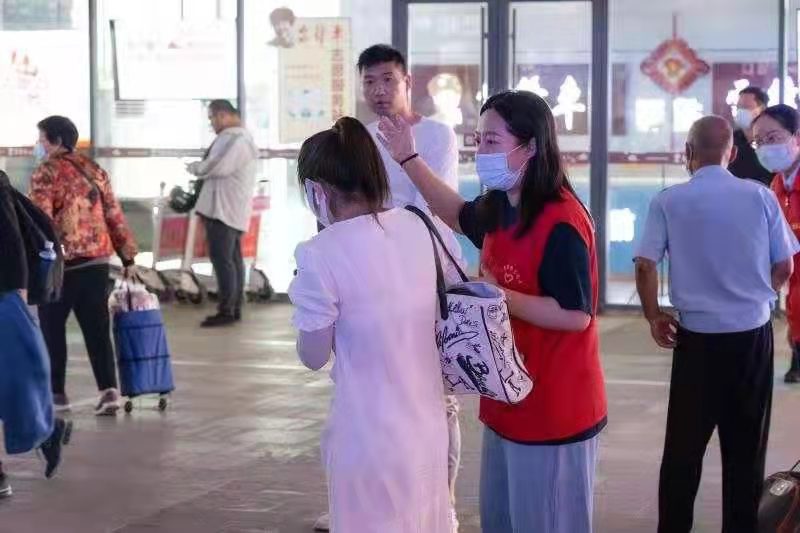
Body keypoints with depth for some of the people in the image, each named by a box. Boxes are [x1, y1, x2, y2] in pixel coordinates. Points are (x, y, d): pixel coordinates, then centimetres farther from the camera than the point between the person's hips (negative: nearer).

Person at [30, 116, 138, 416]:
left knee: (52, 328, 7)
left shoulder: (46, 172, -6)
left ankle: (56, 393, 11)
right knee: (97, 328, 6)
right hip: (97, 259, 6)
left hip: (61, 262, -6)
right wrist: (128, 256, 15)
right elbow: (114, 216, 13)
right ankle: (108, 390, -4)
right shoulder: (94, 170, 13)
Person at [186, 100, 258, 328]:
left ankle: (226, 311, -9)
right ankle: (234, 308, 16)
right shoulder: (235, 137, 19)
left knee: (221, 259, -10)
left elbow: (219, 167, -24)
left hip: (224, 209, -11)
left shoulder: (236, 139, -16)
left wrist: (194, 167, -8)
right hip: (228, 208, 11)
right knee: (232, 258, 12)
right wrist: (202, 167, 3)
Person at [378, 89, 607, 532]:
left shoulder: (561, 223, -23)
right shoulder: (498, 210, 5)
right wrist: (408, 159, 22)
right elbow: (459, 215, 28)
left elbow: (575, 315, -26)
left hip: (553, 410, -10)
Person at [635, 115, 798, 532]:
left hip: (698, 337, -1)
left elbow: (645, 267, -10)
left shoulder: (669, 201, -4)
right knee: (746, 447, 11)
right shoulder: (761, 197, -1)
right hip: (754, 334, 1)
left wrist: (654, 318, 5)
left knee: (684, 446, 9)